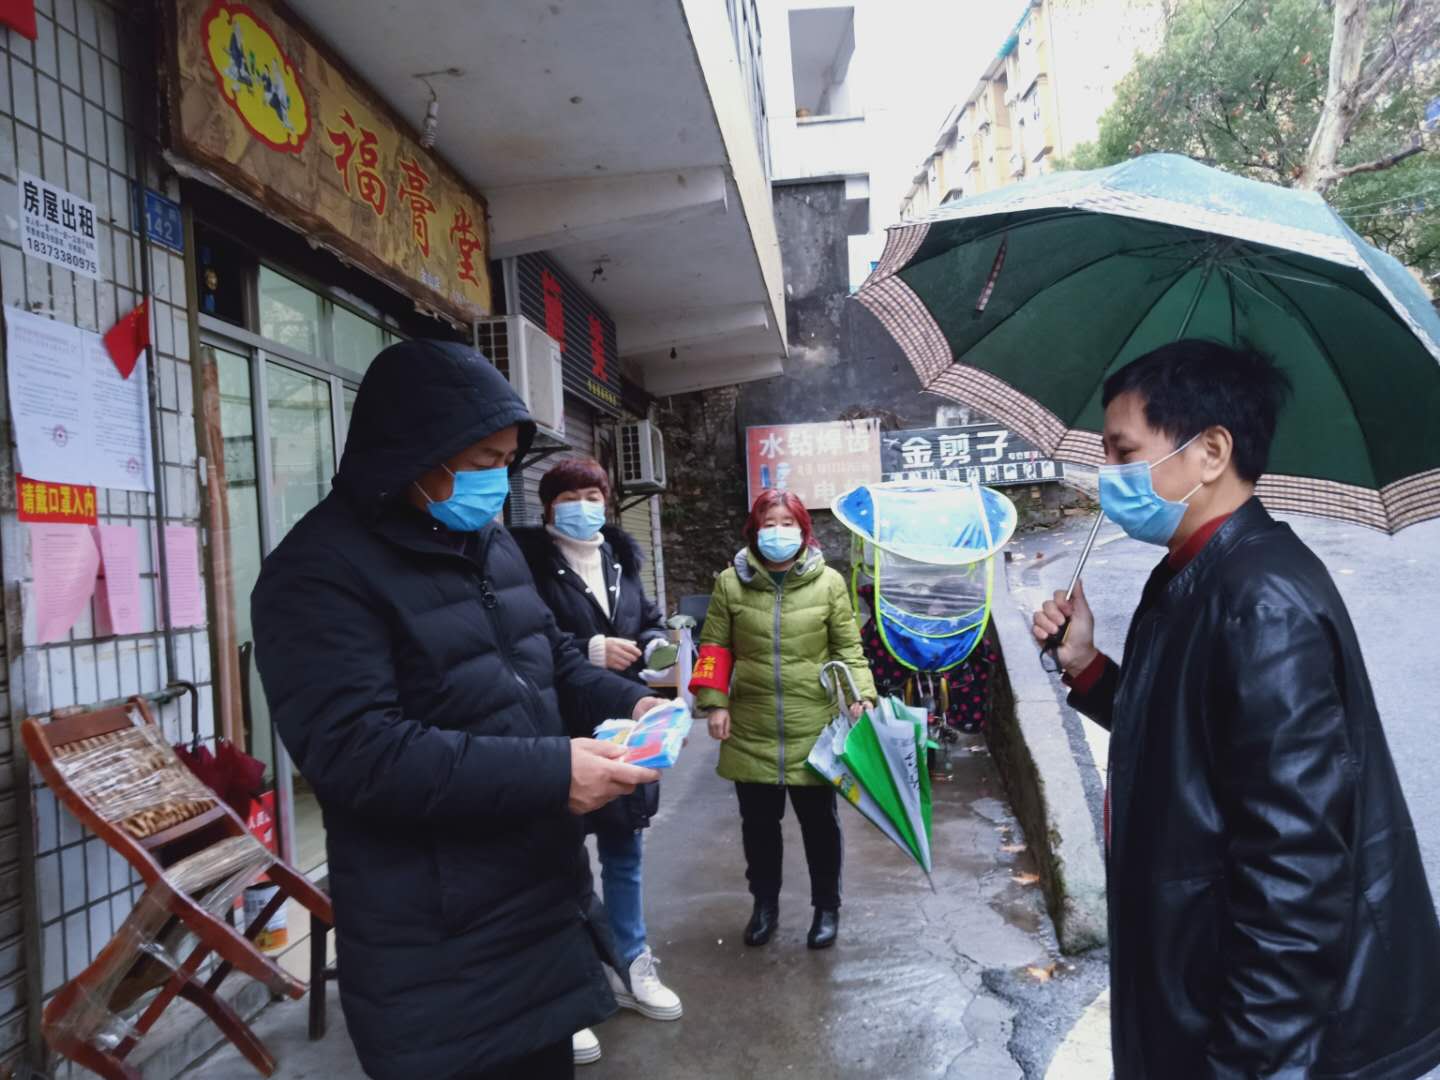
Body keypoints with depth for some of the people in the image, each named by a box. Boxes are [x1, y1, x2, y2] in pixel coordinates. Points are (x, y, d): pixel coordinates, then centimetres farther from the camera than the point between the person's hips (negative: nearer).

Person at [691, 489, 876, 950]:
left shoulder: (829, 583, -3)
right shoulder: (730, 583, 0)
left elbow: (848, 649, 1)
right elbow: (715, 647, 5)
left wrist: (862, 694, -11)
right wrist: (714, 703, -3)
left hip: (814, 730, -1)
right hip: (750, 732, 1)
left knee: (819, 822, 14)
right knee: (758, 823, 16)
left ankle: (826, 907, 35)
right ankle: (765, 903, 38)